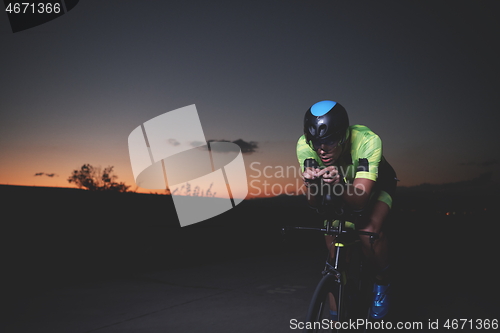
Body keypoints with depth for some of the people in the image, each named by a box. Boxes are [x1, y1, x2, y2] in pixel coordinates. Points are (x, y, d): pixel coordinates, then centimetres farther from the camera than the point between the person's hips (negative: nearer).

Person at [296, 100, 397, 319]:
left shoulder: (367, 141, -40)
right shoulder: (305, 145, -32)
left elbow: (359, 201, -43)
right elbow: (315, 204, -30)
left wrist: (338, 184, -63)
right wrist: (311, 185, -51)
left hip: (377, 184, -2)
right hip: (343, 185, 3)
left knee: (369, 231, -29)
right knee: (334, 244, -9)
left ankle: (383, 281, 3)